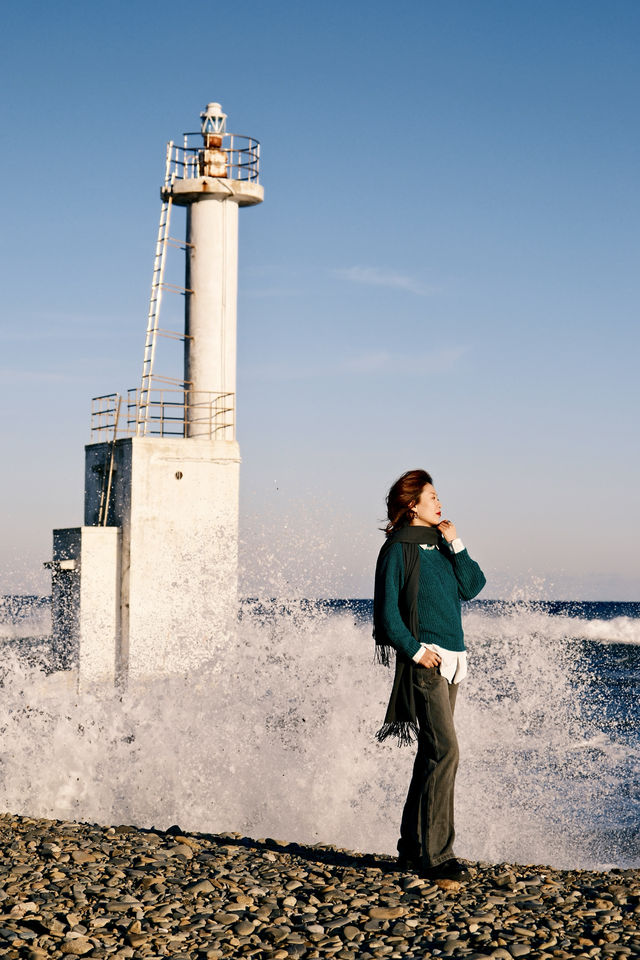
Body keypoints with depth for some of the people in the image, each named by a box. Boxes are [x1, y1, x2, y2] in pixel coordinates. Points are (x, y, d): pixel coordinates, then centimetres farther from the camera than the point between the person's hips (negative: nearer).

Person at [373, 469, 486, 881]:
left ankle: (412, 846, 20)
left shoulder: (442, 545, 16)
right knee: (444, 750, -16)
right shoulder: (398, 549, -6)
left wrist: (457, 545, -1)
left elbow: (473, 586, 6)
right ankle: (436, 855, -14)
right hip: (424, 662, -8)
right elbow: (386, 611, -9)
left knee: (433, 754, 11)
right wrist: (414, 650, -14)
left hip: (451, 661, 8)